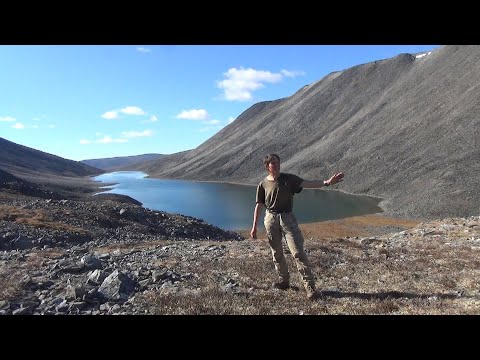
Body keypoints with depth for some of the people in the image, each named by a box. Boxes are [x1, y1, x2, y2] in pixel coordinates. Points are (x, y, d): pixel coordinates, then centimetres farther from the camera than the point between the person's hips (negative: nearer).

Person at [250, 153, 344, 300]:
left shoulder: (289, 179, 1)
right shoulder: (263, 184, 4)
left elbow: (307, 183, -11)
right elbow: (259, 206, 6)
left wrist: (327, 182, -27)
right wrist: (254, 227, 5)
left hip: (287, 217, -1)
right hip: (271, 219, 2)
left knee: (297, 251, -8)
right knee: (276, 253, 10)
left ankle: (309, 285, 1)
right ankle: (283, 281, 28)